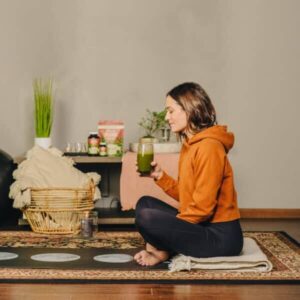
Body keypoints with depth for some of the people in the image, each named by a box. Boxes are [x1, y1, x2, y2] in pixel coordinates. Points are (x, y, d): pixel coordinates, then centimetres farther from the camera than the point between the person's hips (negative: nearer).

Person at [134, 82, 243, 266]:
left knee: (146, 218, -22)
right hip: (202, 226, 10)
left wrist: (168, 227, -11)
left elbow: (202, 207, -22)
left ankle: (163, 252, 6)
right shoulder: (190, 144, 12)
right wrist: (160, 176, 4)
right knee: (145, 203, 15)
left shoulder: (208, 147, -19)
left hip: (220, 237, -10)